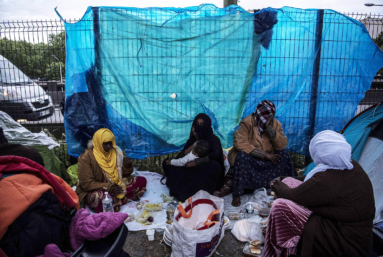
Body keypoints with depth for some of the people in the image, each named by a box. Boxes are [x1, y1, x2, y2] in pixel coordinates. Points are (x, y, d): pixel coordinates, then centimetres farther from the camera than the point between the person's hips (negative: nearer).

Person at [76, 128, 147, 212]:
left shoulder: (117, 153, 3)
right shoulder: (87, 157, -11)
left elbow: (124, 175, 12)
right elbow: (86, 183, -14)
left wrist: (127, 166, -12)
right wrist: (108, 187, -25)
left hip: (116, 187, 6)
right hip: (96, 191, -5)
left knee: (142, 180, -7)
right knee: (98, 198, -41)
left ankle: (117, 201, -22)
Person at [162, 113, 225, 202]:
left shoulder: (213, 139, -5)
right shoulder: (192, 139, 9)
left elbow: (215, 154, -27)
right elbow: (181, 156, -3)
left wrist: (195, 162, -29)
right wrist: (196, 142, -15)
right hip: (193, 170, 5)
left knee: (215, 166, -39)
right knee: (167, 163, -7)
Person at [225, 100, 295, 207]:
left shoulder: (276, 124, -3)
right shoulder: (247, 122, -17)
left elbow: (282, 145, -13)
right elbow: (239, 143, -29)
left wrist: (269, 128, -25)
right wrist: (264, 154, -28)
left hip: (268, 160, 5)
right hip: (249, 158, -4)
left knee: (285, 154, -15)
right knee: (242, 156, -35)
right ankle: (236, 195, -26)